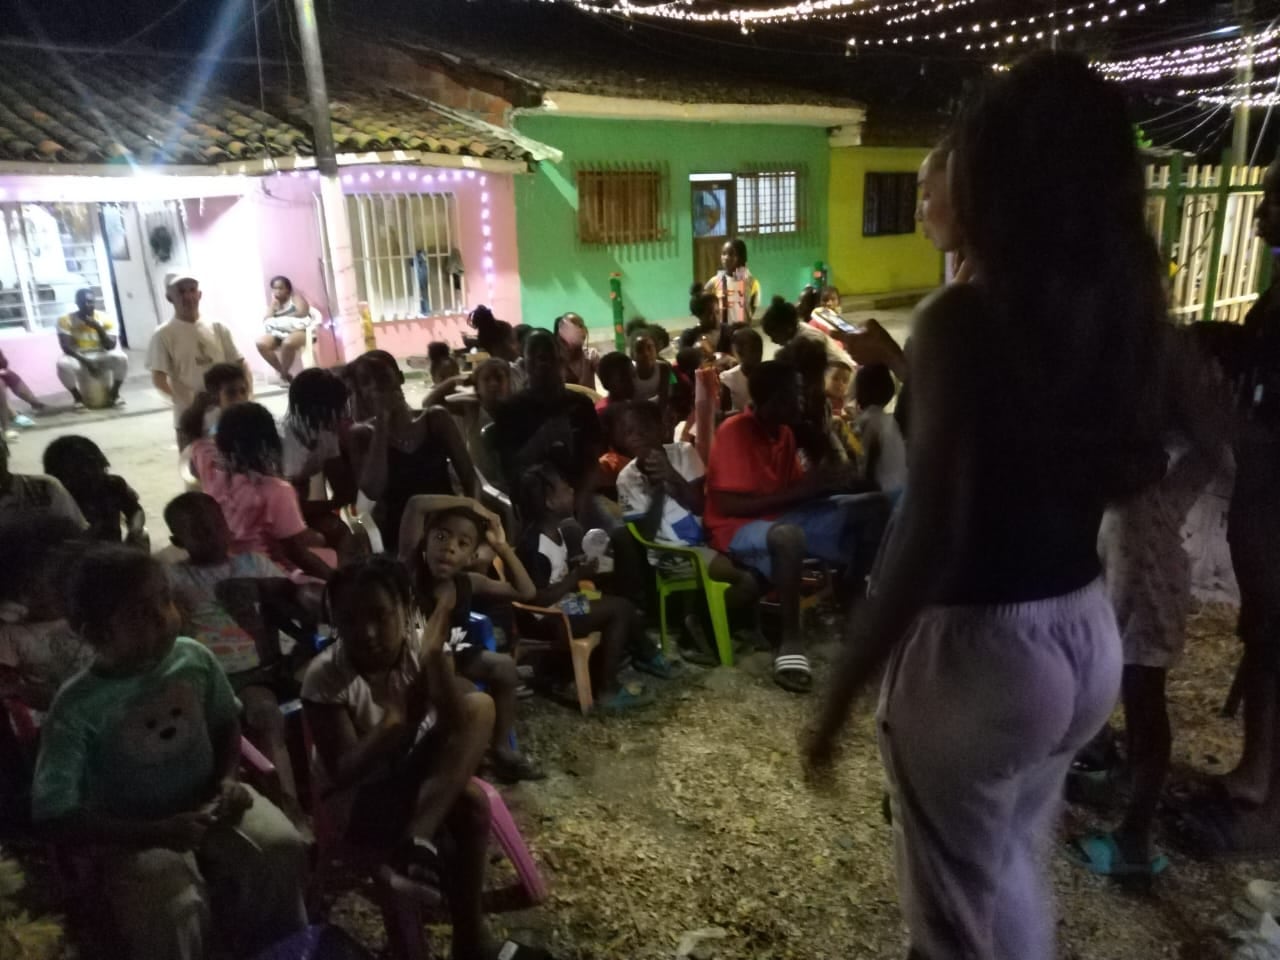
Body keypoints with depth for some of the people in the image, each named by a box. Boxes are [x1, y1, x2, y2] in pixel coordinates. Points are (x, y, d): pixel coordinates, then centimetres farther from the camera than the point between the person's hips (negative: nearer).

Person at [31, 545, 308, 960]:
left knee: (281, 848, -20)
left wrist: (228, 779, -9)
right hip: (135, 833, -3)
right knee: (175, 910, -29)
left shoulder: (195, 659, -10)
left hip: (206, 803, 3)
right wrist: (158, 833, -25)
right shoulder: (78, 708, -21)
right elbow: (54, 817, -18)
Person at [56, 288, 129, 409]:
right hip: (79, 359, -1)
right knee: (63, 363, -35)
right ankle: (78, 398, -10)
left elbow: (111, 346, -12)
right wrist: (85, 361, -27)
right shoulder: (65, 320, -9)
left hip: (101, 357, 1)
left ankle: (114, 394, -10)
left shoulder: (104, 319, -5)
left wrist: (98, 328, -25)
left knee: (121, 358, -31)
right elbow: (66, 347, -16)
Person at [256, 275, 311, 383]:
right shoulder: (273, 303, 23)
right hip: (278, 332, 6)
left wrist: (279, 318, -4)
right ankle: (284, 374, -18)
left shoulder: (295, 297, 10)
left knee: (288, 343, -40)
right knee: (261, 343, -24)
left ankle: (284, 374, -19)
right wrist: (273, 305, 3)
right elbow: (265, 321, 11)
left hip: (298, 330, -5)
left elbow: (302, 312, -9)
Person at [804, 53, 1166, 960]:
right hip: (1086, 632, 8)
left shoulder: (965, 319, -20)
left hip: (980, 648, -7)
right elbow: (1134, 468, 13)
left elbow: (929, 535, -25)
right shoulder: (1128, 304, 1)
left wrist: (841, 692, -16)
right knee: (1018, 864, 30)